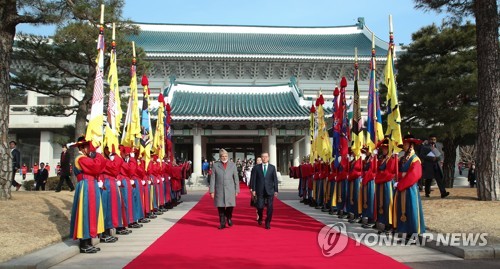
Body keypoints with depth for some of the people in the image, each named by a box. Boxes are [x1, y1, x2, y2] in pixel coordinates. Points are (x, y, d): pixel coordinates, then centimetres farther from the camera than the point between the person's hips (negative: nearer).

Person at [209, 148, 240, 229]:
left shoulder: (232, 165, 6)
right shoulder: (216, 165, 4)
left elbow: (236, 178, 7)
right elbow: (213, 179, 2)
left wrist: (237, 190, 2)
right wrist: (212, 191, -3)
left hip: (230, 190, 0)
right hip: (219, 190, 0)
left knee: (230, 205, -4)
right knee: (220, 207, 2)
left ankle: (229, 217, 26)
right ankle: (222, 223, 17)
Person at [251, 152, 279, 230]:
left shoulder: (272, 167, 5)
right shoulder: (257, 167, 4)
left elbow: (275, 179, 3)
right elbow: (254, 179, 3)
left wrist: (276, 190, -1)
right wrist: (253, 189, -3)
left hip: (270, 190, 0)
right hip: (260, 190, 0)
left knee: (270, 207, -2)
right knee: (260, 206, -2)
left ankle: (268, 223, 14)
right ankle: (260, 218, 30)